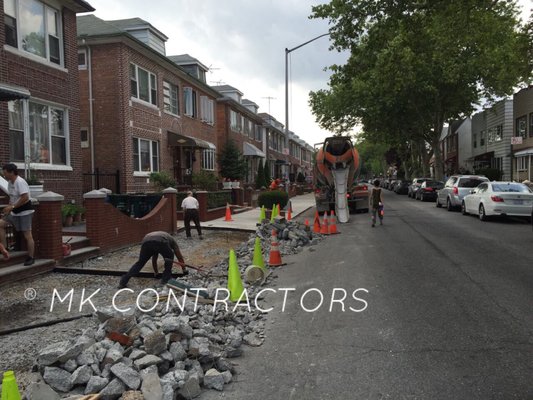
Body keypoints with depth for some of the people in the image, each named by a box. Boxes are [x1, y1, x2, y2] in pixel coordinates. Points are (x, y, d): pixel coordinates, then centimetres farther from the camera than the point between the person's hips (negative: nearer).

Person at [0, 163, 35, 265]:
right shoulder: (10, 182, 9)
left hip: (25, 212, -9)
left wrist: (12, 207, -22)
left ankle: (31, 258, 4)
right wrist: (9, 208, 6)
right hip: (15, 212, 9)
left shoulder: (20, 182, -19)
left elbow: (25, 198, -26)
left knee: (27, 235, -4)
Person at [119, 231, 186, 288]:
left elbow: (154, 259, 51)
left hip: (146, 242, 4)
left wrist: (156, 272, 61)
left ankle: (123, 282, 16)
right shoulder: (172, 239, 38)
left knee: (139, 263, 20)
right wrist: (184, 270, 50)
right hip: (161, 242, -4)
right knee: (169, 258, 25)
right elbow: (180, 257, 39)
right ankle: (165, 279, 23)